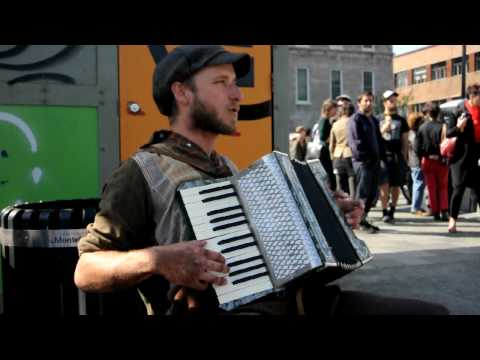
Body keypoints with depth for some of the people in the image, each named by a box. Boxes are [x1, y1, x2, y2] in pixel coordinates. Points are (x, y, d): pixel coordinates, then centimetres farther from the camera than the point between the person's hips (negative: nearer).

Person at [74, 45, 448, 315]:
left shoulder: (228, 168, 22)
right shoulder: (142, 172, -1)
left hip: (293, 297, 8)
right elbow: (86, 270, -3)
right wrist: (157, 260, -21)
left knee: (433, 312, 0)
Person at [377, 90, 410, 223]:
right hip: (383, 155, -2)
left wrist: (404, 157, 4)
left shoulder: (401, 120, 14)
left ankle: (392, 211, 15)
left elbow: (405, 140, 12)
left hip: (397, 155, 2)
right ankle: (385, 212, -7)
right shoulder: (378, 119, 9)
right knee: (384, 184, -11)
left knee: (396, 185, 4)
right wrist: (384, 128, -12)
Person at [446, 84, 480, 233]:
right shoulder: (460, 112, -6)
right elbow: (448, 133, -6)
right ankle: (452, 220, 6)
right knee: (459, 188, -3)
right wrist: (458, 128, -24)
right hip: (462, 156, -5)